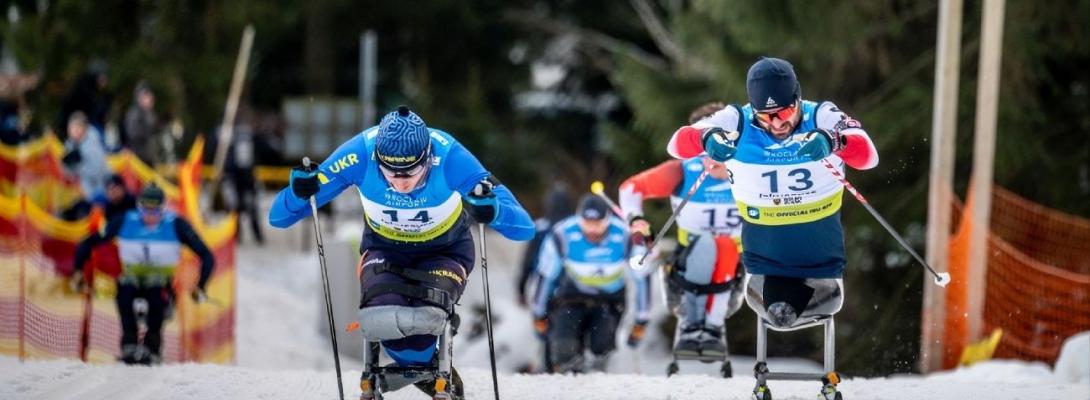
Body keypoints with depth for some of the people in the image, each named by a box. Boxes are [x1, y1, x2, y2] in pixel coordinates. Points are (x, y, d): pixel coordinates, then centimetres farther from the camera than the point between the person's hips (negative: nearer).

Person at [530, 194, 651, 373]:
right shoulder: (562, 236, -23)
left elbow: (641, 279, -8)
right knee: (564, 350, -20)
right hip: (573, 296, 0)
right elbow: (546, 276, -8)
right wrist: (539, 316, 2)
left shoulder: (625, 237, -22)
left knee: (601, 346, -22)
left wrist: (641, 322, -3)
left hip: (610, 298, 0)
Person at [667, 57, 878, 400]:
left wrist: (833, 142, -51)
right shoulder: (737, 123, -15)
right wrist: (708, 138, -45)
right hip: (767, 251, 0)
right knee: (777, 314, -8)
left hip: (820, 241, 0)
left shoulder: (822, 118, -18)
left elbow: (867, 155, -30)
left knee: (825, 304, 9)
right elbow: (679, 144, -21)